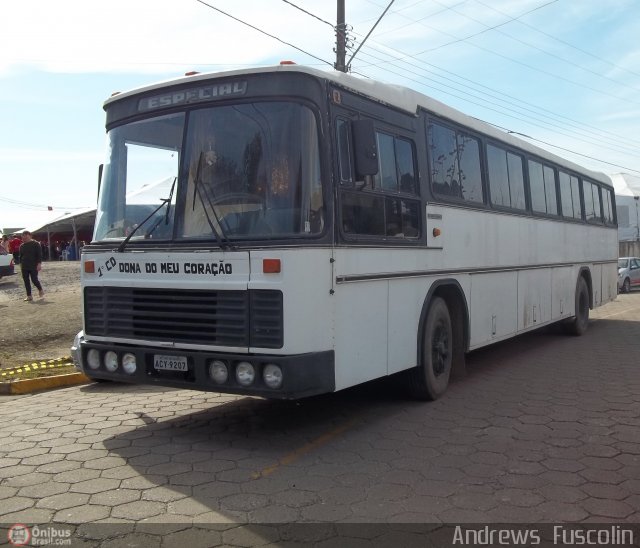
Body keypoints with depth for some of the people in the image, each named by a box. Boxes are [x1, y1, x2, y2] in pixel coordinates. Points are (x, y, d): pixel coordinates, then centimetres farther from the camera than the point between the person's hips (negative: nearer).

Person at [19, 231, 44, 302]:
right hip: (24, 267, 6)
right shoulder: (22, 246, 13)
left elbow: (39, 254, -8)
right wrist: (21, 264, 14)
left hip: (33, 266, -6)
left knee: (34, 279, -9)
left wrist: (39, 263, -15)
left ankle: (40, 290, 19)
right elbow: (21, 256, 21)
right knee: (26, 281, 2)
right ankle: (29, 296, 7)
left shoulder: (35, 244, -5)